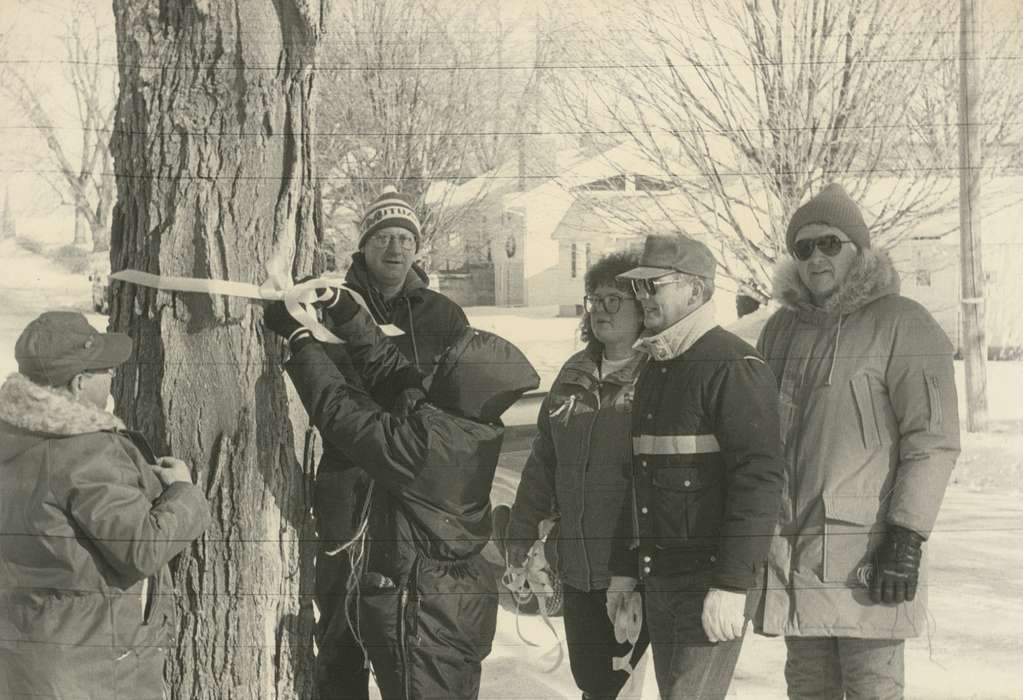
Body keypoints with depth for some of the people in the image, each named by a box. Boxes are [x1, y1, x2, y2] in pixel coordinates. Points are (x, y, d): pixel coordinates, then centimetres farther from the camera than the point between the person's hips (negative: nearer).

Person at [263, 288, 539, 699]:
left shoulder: (426, 441, -28)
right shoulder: (471, 426, -3)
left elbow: (340, 412, -23)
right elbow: (388, 365, 4)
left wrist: (297, 337, -13)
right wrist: (342, 308, 1)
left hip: (424, 618, -9)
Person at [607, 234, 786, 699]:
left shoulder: (733, 367, -12)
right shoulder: (653, 370, 15)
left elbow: (758, 479, -20)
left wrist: (731, 583, -24)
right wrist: (625, 568, 19)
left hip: (711, 578, -8)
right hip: (657, 581, 8)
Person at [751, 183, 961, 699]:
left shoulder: (901, 323, -5)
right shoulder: (780, 330, 15)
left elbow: (933, 438, -11)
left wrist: (906, 536, -17)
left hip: (863, 550, -6)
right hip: (789, 552, 6)